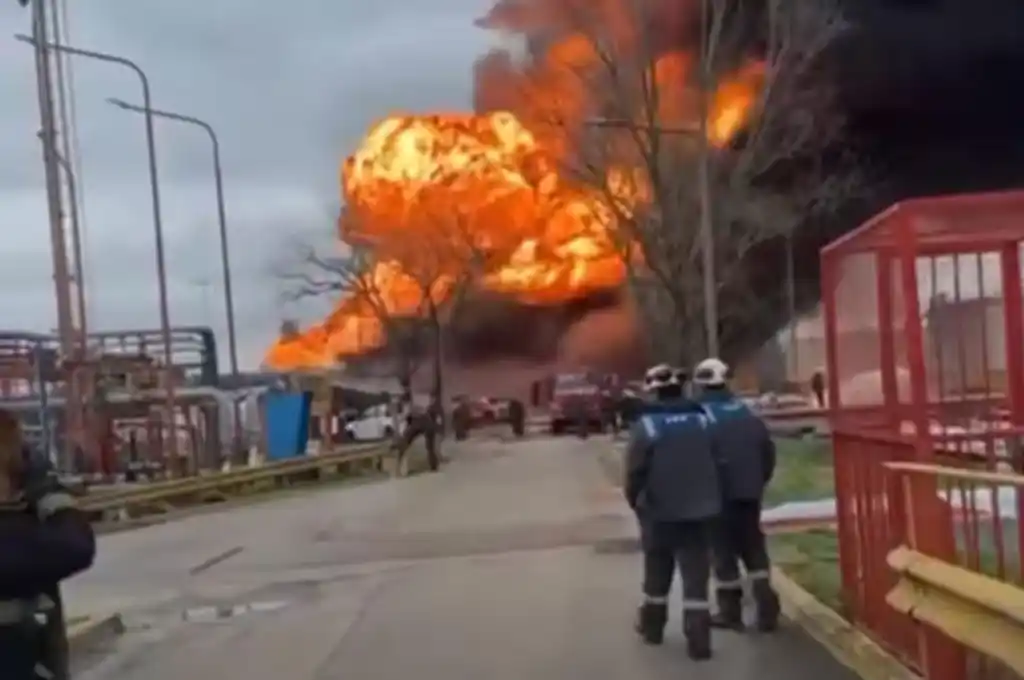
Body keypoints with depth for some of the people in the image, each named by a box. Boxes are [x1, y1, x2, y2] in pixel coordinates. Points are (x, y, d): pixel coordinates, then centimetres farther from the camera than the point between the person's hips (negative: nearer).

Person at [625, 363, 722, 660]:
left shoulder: (646, 426, -11)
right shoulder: (702, 420, 2)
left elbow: (634, 472, -12)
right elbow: (717, 465, 6)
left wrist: (636, 502, 4)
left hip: (659, 512, -2)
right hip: (700, 511, 2)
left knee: (657, 572, 16)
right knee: (696, 576, 1)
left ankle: (653, 625, 31)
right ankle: (698, 638, -4)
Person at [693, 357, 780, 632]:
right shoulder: (747, 413, 7)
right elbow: (768, 449, 8)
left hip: (718, 494, -5)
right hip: (749, 492, 5)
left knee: (724, 551, 4)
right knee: (754, 548, 13)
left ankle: (730, 611, 8)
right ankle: (767, 609, 7)